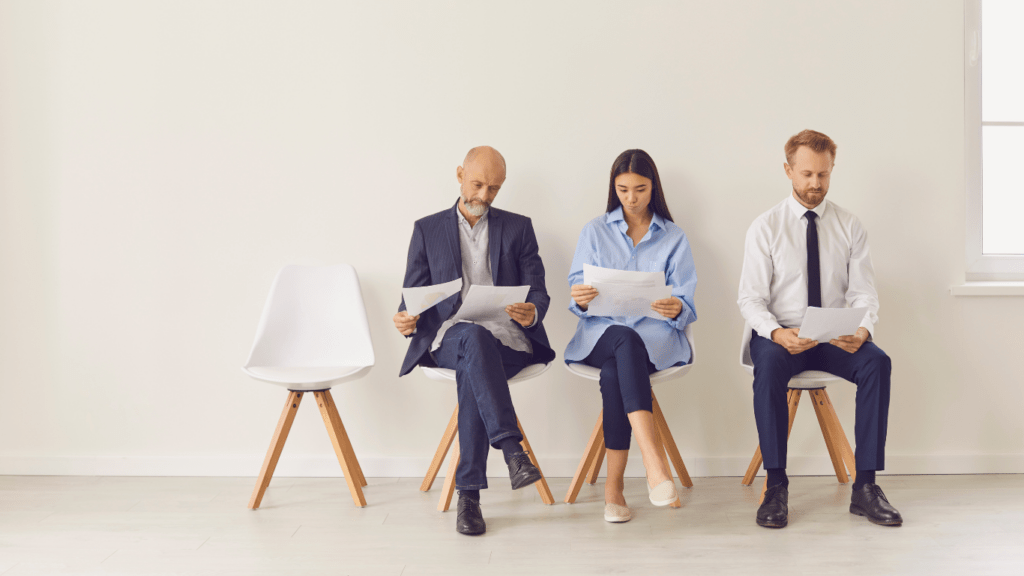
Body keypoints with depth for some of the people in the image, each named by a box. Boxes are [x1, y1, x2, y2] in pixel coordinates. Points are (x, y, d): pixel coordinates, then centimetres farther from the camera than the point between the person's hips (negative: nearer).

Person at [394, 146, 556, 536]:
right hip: (449, 338, 0)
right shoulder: (427, 229, 15)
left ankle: (469, 495, -33)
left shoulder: (518, 228, 15)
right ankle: (512, 450, -45)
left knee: (472, 373, -35)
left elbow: (538, 292, 8)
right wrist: (406, 319, -14)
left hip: (506, 337, 0)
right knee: (476, 338, -38)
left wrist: (532, 312, -18)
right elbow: (414, 294, 11)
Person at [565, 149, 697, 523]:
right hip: (601, 332, 0)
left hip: (656, 334, 0)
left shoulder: (673, 238, 14)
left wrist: (675, 308, -21)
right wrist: (581, 298, -19)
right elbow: (578, 293, 7)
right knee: (626, 341, -38)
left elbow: (686, 303, 4)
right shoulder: (595, 232, 15)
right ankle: (654, 462, -50)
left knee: (614, 370, -36)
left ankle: (613, 485, -35)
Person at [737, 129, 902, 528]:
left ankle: (865, 486, -21)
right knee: (769, 366, -35)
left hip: (835, 339, 2)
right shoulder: (765, 227, 0)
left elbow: (863, 293, 2)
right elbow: (750, 299, -5)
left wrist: (863, 329, -21)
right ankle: (776, 487, -28)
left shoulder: (850, 226, 7)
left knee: (877, 362, -28)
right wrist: (776, 332, -26)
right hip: (780, 336, -2)